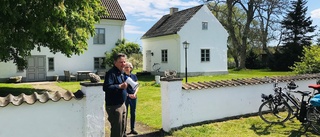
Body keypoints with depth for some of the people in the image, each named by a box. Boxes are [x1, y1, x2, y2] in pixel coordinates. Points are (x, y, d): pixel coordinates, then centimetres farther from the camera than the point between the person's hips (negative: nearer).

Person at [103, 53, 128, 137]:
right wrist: (120, 86, -31)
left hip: (122, 104, 9)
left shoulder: (121, 73, 13)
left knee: (123, 128, 22)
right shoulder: (111, 73, -17)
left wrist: (125, 85, 9)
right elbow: (106, 87, -30)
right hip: (114, 106, -9)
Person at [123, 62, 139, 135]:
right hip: (125, 97, -4)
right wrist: (128, 95, -14)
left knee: (133, 113, 12)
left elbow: (137, 87, 8)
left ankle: (132, 129, 25)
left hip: (133, 97, 4)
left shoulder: (134, 76, 5)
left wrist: (135, 94, -9)